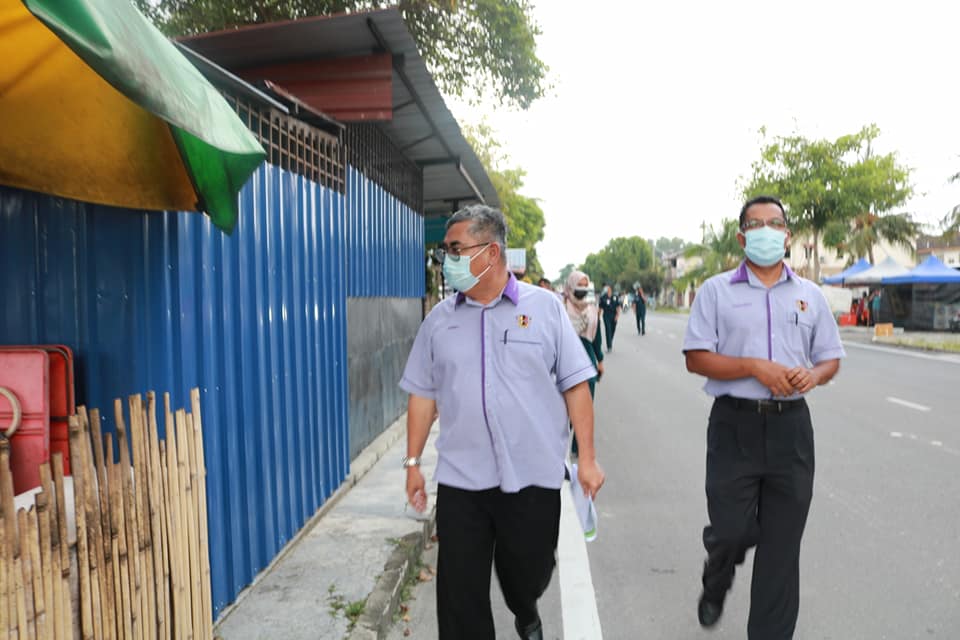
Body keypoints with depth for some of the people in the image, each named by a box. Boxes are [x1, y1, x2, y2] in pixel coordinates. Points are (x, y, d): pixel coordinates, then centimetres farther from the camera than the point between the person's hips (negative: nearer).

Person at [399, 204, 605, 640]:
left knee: (529, 573, 15)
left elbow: (575, 386, -2)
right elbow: (422, 395, 9)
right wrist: (413, 462, 7)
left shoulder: (544, 307, -2)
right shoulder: (439, 320, 5)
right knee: (460, 592, 5)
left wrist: (587, 458, -4)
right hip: (460, 479, 2)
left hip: (533, 476, -1)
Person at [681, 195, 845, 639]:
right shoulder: (716, 291, 1)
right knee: (730, 532, 0)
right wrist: (755, 367, -16)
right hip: (735, 424, -3)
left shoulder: (810, 295, 11)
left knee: (782, 545, 8)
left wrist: (814, 375, -8)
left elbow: (831, 357, 15)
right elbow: (696, 358, -5)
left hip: (791, 425, 3)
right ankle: (716, 584, 36)